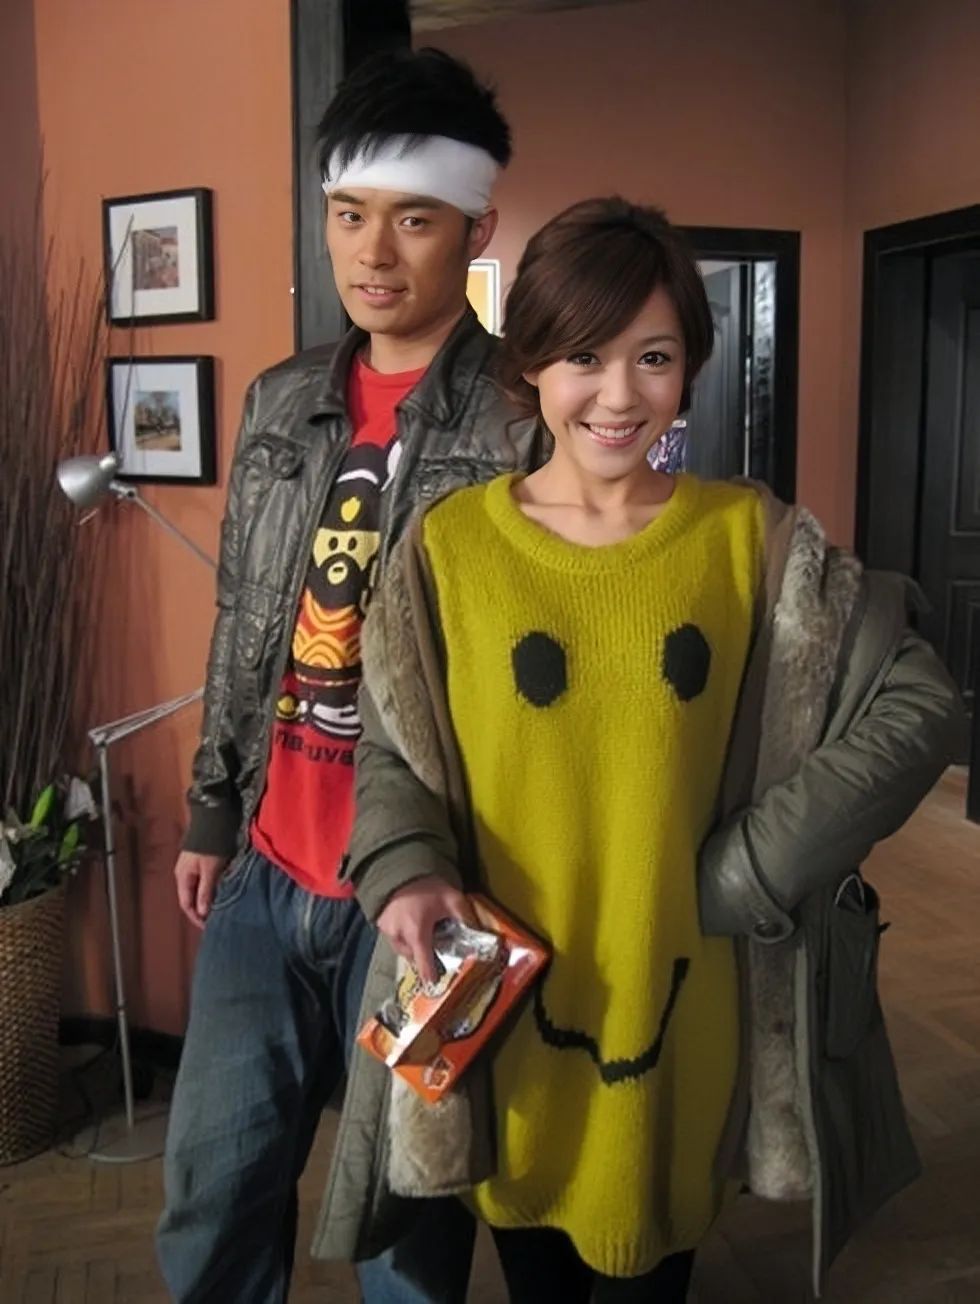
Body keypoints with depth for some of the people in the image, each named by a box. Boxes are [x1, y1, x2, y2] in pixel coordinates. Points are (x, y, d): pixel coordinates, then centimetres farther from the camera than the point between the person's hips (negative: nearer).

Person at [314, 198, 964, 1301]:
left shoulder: (752, 539, -6)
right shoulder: (449, 545, -6)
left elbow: (916, 705, -6)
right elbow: (391, 750, 1)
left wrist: (747, 875, -12)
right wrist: (406, 873, -20)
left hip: (683, 1003, 0)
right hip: (508, 1004, 0)